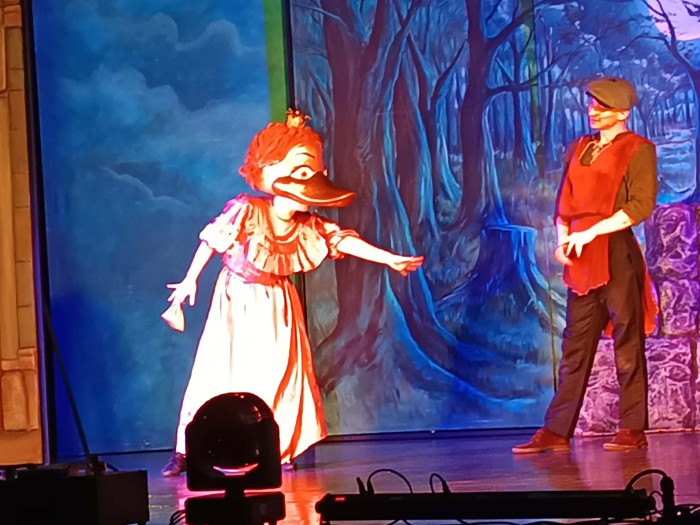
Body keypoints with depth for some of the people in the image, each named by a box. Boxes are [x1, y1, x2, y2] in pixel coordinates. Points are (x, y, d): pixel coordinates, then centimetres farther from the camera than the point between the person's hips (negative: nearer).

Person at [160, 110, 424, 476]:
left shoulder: (307, 226, -7)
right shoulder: (247, 212, -21)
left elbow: (344, 240, -8)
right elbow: (212, 240, -12)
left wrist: (390, 259, -14)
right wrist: (190, 281, -10)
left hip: (276, 304, 5)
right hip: (237, 299, -5)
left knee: (280, 371, -1)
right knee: (222, 372, -6)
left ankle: (274, 448, 6)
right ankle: (186, 451, 1)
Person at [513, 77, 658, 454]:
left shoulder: (638, 149, 0)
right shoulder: (579, 148, 18)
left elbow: (641, 205, -11)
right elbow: (565, 203, 18)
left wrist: (591, 232, -16)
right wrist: (563, 238, 0)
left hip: (616, 252, -6)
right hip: (581, 258, 6)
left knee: (627, 340, -3)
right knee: (575, 344, 5)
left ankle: (633, 430, 2)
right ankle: (557, 430, 4)